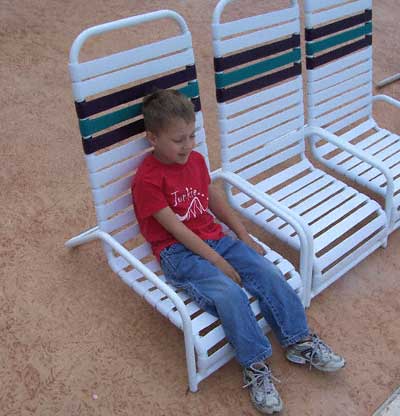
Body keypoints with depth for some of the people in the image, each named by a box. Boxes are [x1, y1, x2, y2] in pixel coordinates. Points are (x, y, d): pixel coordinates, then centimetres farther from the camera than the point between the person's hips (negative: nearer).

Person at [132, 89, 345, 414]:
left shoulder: (196, 159, 10)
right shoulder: (147, 179, -14)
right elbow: (176, 229, -17)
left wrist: (245, 238, 11)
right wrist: (218, 262, -18)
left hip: (214, 239, 7)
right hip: (179, 253, -7)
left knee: (268, 272, -12)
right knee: (230, 294, -29)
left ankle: (300, 342, 1)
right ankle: (256, 368, -13)